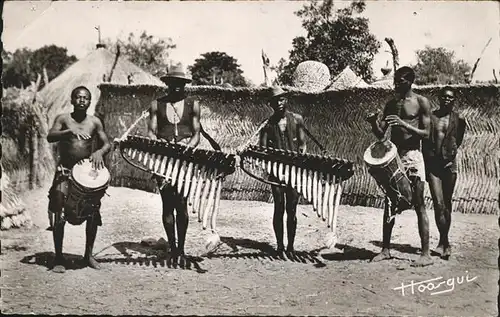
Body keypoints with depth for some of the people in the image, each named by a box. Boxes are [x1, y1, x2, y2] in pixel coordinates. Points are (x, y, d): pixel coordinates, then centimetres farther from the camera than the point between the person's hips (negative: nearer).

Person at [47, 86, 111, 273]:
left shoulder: (95, 122, 4)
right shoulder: (63, 119, -1)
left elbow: (107, 144, 2)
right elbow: (50, 137, -16)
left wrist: (100, 152, -20)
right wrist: (70, 131, -32)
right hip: (65, 171, -2)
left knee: (93, 214, 2)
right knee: (59, 215, -9)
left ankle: (88, 254, 19)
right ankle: (58, 258, 3)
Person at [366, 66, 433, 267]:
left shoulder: (421, 102, -2)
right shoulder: (391, 104, 12)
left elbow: (426, 134, -8)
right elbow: (380, 134, 10)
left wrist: (403, 124, -20)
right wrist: (374, 123, -11)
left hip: (413, 158, -5)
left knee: (419, 206, -5)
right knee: (389, 204, 8)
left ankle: (426, 254, -1)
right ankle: (385, 249, 17)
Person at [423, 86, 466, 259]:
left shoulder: (458, 119, 3)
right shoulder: (430, 117, 3)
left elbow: (458, 142, 13)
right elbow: (424, 143, 6)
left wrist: (450, 155, 6)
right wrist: (426, 163, 3)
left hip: (449, 164, 1)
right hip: (433, 164, -1)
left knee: (447, 204, 9)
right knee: (439, 204, -8)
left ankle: (443, 241, 21)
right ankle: (445, 242, 0)